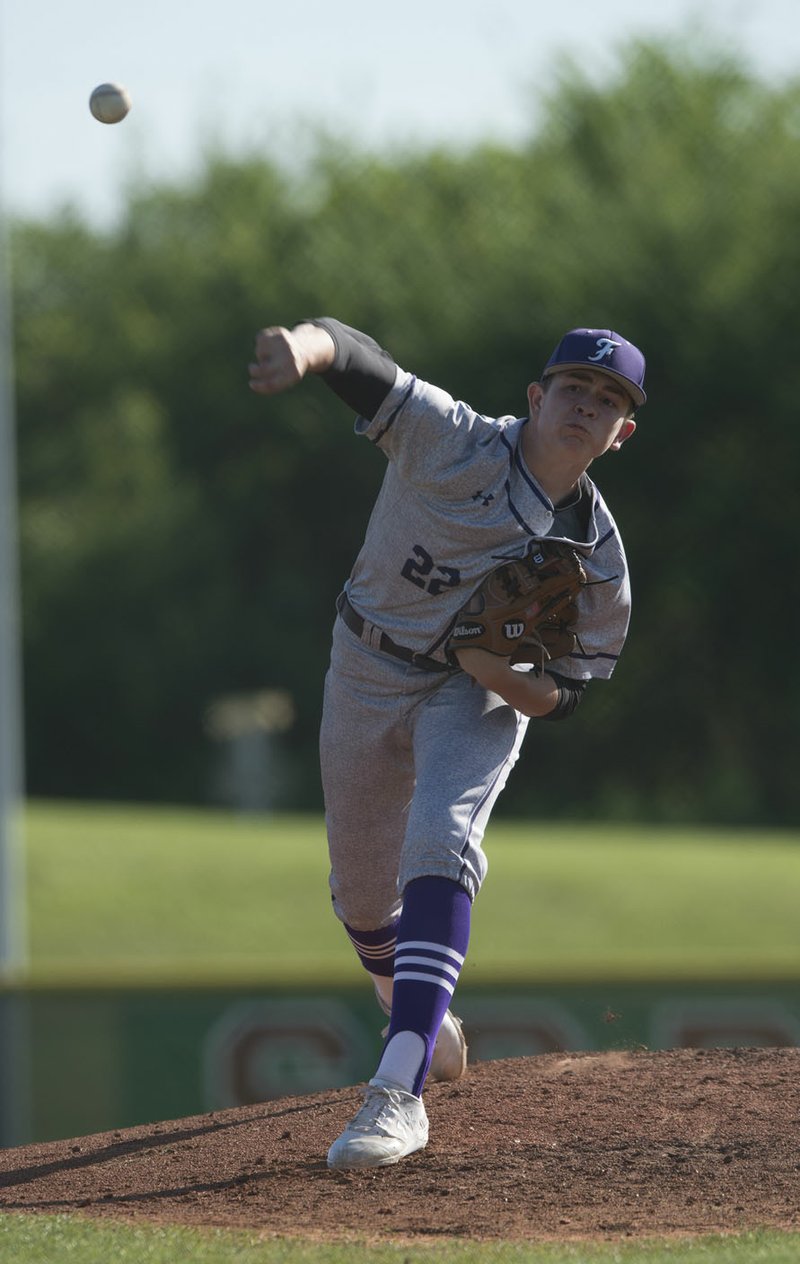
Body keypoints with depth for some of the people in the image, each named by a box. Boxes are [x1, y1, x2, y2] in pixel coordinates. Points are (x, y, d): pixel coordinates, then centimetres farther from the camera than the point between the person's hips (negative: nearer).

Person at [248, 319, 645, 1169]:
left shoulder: (599, 558, -16)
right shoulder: (451, 440, -21)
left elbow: (562, 695, -7)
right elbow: (356, 359, -33)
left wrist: (498, 671, -30)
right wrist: (305, 347, -58)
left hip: (481, 694, -2)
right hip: (366, 674, 2)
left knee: (439, 841, -28)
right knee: (361, 890, 12)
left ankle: (399, 1094, -37)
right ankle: (423, 1025, 45)